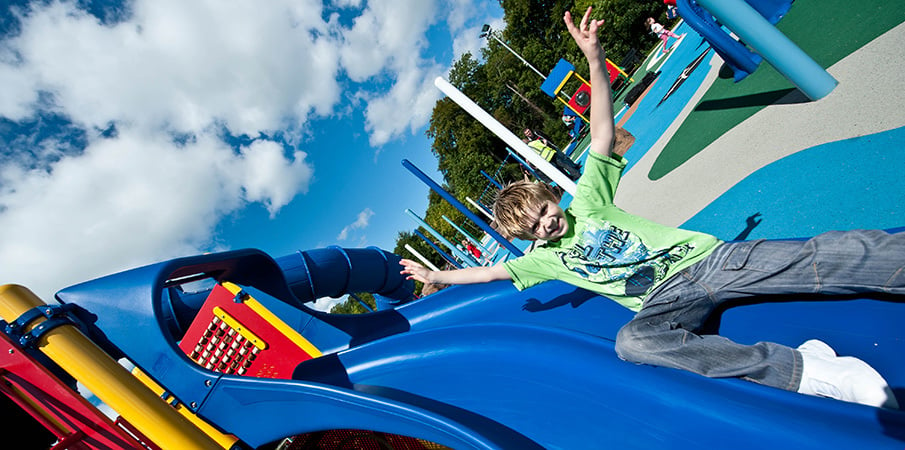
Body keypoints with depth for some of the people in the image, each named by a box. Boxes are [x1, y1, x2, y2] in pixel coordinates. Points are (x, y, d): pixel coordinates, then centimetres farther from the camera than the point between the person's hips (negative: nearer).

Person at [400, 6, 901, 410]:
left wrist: (594, 61, -6)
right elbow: (490, 271, 15)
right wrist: (434, 275, 17)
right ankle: (804, 370, -35)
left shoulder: (586, 203, 10)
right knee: (631, 340, -33)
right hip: (666, 300, -1)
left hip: (706, 256, 1)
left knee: (818, 256, -17)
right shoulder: (544, 258, 13)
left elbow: (602, 136, 2)